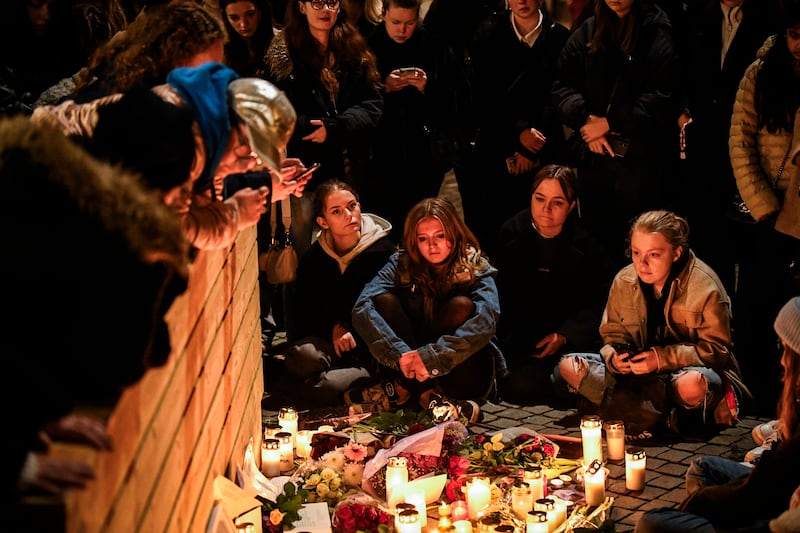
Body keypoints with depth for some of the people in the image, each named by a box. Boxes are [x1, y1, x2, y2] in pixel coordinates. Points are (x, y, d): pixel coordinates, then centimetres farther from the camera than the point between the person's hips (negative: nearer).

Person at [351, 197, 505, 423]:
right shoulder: (401, 264, -1)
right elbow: (362, 308, -17)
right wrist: (400, 354, -32)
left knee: (461, 305, -25)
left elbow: (486, 320, -27)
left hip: (462, 372, -2)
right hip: (408, 368, 2)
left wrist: (431, 357, -38)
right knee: (384, 300, -17)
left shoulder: (476, 270, -6)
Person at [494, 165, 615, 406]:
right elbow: (501, 298, 6)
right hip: (521, 341, 1)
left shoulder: (587, 245, -2)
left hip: (573, 339, -1)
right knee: (522, 385, -27)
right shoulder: (511, 235, 3)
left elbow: (598, 304, -1)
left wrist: (565, 336, -14)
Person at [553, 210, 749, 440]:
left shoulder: (705, 287, -15)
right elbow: (612, 336, 8)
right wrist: (614, 358, -18)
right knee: (568, 366, -14)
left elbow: (717, 349, -15)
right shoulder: (624, 281, -1)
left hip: (689, 370, -6)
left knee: (692, 386, -44)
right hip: (639, 374, 6)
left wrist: (663, 358, -26)